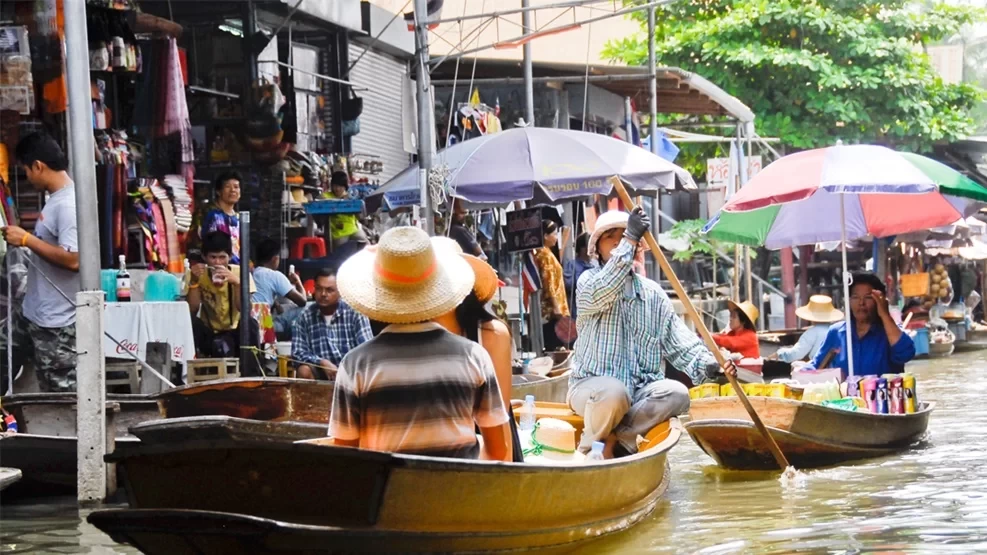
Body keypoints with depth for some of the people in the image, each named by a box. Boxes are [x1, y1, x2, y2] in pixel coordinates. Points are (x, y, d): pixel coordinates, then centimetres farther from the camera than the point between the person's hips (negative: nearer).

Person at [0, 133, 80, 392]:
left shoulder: (68, 205, -21)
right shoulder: (56, 198, 10)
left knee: (62, 396, -4)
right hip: (32, 313, 11)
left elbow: (73, 259, -29)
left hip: (56, 321, -11)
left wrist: (27, 240, -22)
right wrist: (22, 238, 13)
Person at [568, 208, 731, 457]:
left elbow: (679, 342, 7)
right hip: (592, 386, -4)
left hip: (641, 390, 4)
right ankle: (589, 449, -12)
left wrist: (708, 365, -14)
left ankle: (617, 437, -20)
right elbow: (599, 294, -24)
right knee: (615, 392, -37)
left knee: (676, 394, -25)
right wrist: (630, 240, -28)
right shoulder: (589, 280, 2)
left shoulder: (653, 293, 14)